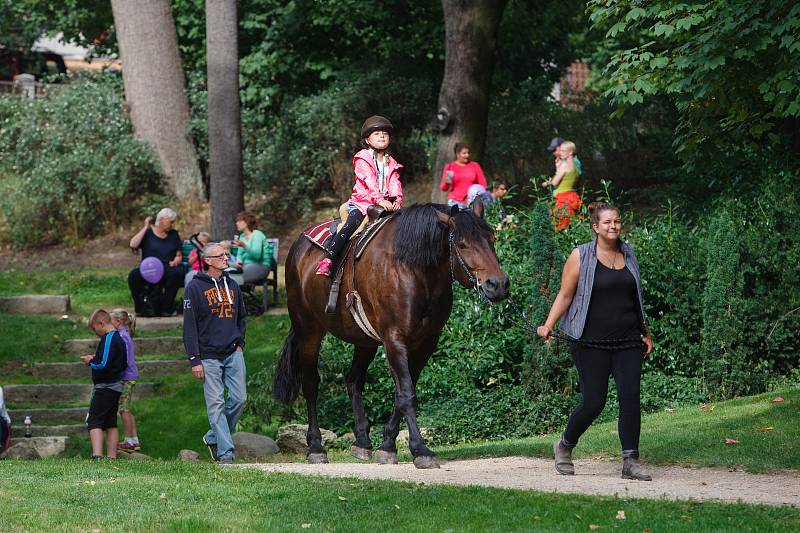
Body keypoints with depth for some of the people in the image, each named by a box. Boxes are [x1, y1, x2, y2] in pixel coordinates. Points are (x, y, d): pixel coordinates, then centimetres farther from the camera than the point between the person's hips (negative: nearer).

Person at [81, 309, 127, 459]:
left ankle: (97, 455, -26)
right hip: (117, 386, 10)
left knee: (94, 422, -12)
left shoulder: (107, 339, -15)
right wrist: (95, 359, 15)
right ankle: (112, 457, 11)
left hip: (105, 386, -10)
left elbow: (103, 364, -24)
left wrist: (91, 361, -4)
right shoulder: (119, 338, 15)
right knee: (111, 424, 12)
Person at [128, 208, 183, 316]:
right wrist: (145, 228, -4)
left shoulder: (174, 235, 20)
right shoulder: (148, 233, 10)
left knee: (177, 272, -34)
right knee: (134, 275, -34)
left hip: (167, 269, 2)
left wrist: (175, 261, -4)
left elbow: (179, 256, 20)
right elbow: (133, 245, -8)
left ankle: (166, 308, -26)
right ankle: (141, 308, -20)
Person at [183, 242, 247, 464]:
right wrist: (195, 360, -11)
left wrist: (240, 343, 10)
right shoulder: (195, 288, -4)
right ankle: (225, 452, -5)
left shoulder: (232, 286, 13)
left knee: (239, 398, -1)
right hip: (209, 357, -5)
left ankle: (214, 437, 18)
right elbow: (189, 326, -6)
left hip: (233, 354, 5)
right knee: (216, 404, -5)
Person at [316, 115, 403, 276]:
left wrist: (397, 199, -17)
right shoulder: (362, 160, 1)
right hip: (362, 202, -6)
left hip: (385, 203, 6)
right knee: (351, 224, -29)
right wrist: (379, 200, -28)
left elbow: (395, 183, 5)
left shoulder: (391, 164, 19)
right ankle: (327, 261, -34)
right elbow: (369, 181, -13)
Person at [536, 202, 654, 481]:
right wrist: (548, 326, -13)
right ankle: (565, 446, 22)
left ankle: (630, 462, -5)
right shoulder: (581, 256, -2)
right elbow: (565, 295, -1)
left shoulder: (628, 255, 12)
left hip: (628, 342, 4)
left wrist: (646, 334, 22)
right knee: (593, 402, -4)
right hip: (593, 343, -4)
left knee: (630, 397, -8)